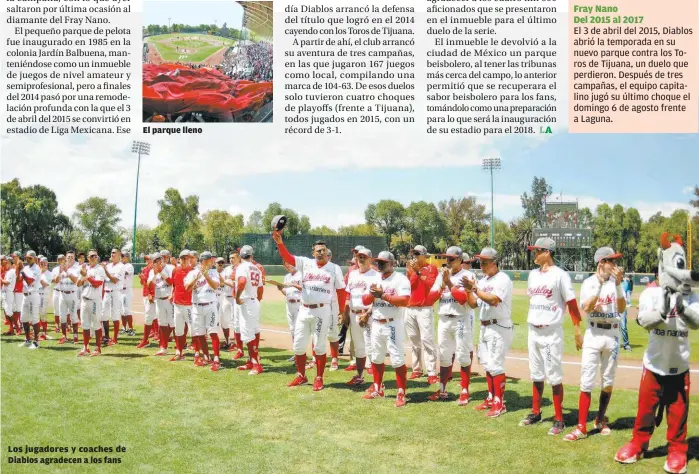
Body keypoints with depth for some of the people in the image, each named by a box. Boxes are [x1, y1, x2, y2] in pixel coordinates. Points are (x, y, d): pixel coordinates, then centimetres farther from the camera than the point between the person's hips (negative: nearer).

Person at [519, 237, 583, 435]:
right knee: (536, 375, 15)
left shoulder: (560, 275, -11)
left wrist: (577, 331, -15)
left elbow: (572, 304, -12)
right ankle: (535, 413, 27)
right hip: (533, 331, 7)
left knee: (554, 377, -3)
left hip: (551, 332, -7)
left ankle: (559, 420, 7)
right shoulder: (533, 275, 11)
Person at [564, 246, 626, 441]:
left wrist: (618, 285, -18)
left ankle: (601, 420, 28)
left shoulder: (616, 282, 2)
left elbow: (621, 309, -8)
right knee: (587, 382, -6)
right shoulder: (589, 282, -3)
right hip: (594, 334, -2)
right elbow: (586, 309, -17)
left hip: (612, 334, 3)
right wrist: (600, 283, -23)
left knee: (608, 381, 11)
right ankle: (581, 427, -3)